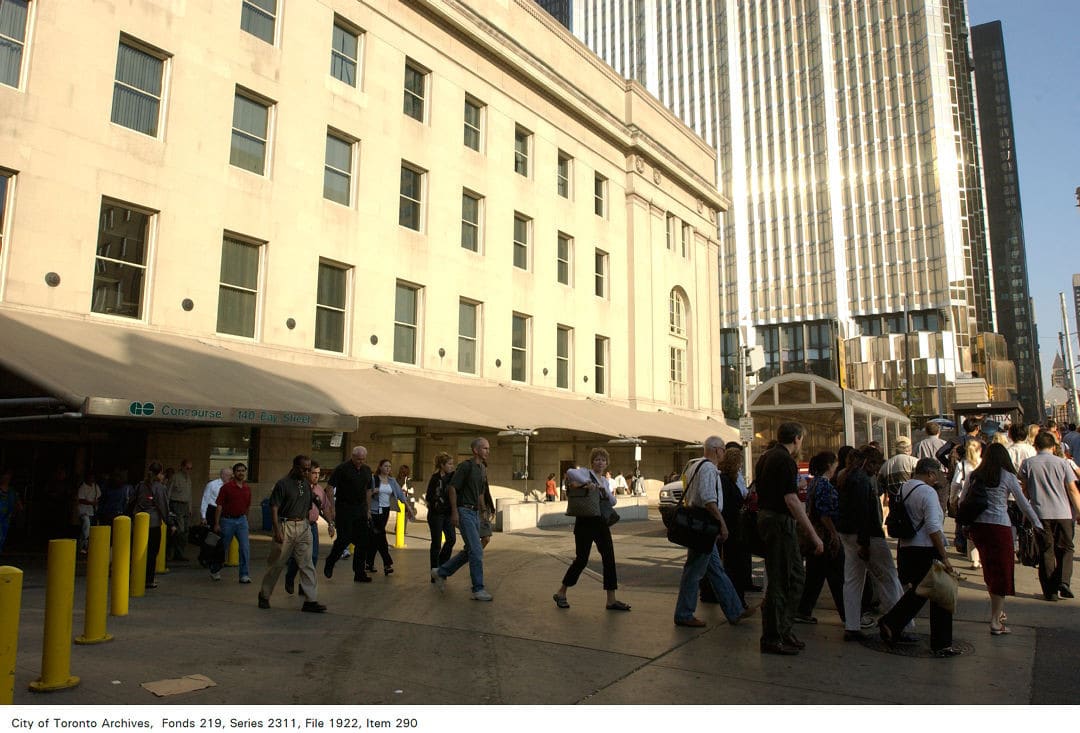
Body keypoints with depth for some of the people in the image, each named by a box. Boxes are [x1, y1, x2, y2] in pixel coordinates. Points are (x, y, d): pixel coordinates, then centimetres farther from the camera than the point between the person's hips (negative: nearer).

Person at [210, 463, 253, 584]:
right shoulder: (226, 487, -7)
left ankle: (244, 575, -1)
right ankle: (215, 570, 35)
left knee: (245, 547, -7)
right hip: (227, 520, -3)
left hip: (241, 520, 3)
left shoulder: (247, 488, 4)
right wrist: (216, 523, -10)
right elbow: (219, 506, -8)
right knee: (223, 547, 11)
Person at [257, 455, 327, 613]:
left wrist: (308, 524, 15)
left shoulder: (307, 484, 11)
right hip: (286, 525, -5)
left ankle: (311, 600, 2)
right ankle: (264, 595, 25)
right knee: (276, 563, 6)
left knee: (307, 564, 1)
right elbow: (274, 508, -11)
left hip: (303, 526, 5)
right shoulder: (283, 484, -8)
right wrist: (277, 530, -18)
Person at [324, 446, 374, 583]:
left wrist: (367, 508, 17)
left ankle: (359, 573, 12)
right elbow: (330, 487, -9)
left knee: (363, 542, 4)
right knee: (344, 539, -7)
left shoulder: (367, 470, 11)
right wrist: (331, 507, -14)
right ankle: (329, 563, 20)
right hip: (344, 509, -6)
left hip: (361, 510, 6)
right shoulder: (342, 469, -8)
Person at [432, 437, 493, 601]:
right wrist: (454, 512, -17)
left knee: (469, 551, 12)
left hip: (475, 513, 9)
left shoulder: (483, 469, 14)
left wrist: (482, 511, 19)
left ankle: (441, 572, 26)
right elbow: (453, 488, -13)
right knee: (476, 550, -10)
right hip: (464, 512, -9)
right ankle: (478, 589, -2)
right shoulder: (466, 466, -11)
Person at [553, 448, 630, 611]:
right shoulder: (586, 474, -5)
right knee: (581, 559, -3)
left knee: (609, 558, 0)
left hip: (601, 522, 7)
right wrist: (587, 483, -24)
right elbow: (571, 473, -27)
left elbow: (613, 502, 7)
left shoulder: (605, 481, 17)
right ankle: (560, 593, 15)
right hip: (585, 522, -7)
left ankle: (611, 600, 6)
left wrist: (605, 490, -9)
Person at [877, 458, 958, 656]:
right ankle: (941, 645, 13)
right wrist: (944, 558, -17)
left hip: (905, 549, 8)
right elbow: (933, 527, -21)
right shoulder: (927, 492, -15)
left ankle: (890, 624, 18)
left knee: (918, 590, 22)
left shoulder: (902, 488, 9)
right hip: (927, 551, -8)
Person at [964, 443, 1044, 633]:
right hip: (999, 525, -4)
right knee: (1001, 573, 4)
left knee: (989, 569, 20)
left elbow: (962, 502, 8)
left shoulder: (974, 476, 6)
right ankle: (995, 622, 2)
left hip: (977, 525, 4)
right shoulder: (1008, 477, -2)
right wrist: (1037, 524, 16)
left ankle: (997, 611, 32)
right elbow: (1023, 503, 3)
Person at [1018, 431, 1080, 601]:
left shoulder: (1028, 464, 1)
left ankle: (1050, 591, 6)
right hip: (1063, 513, 0)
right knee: (1065, 549, 14)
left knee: (1047, 551, 6)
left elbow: (1025, 490, 7)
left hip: (1040, 513, 0)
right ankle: (1064, 582, -4)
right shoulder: (1061, 462, 1)